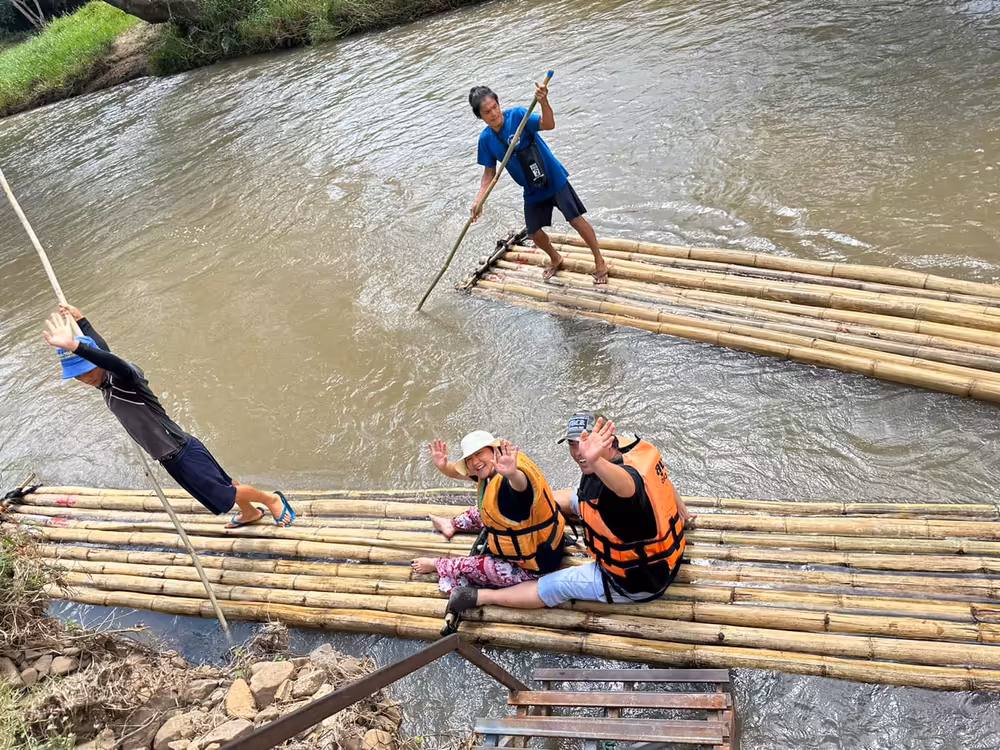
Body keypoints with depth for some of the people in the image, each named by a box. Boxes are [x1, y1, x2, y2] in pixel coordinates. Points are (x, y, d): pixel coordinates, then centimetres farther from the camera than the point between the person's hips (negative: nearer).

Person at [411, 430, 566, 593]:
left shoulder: (509, 481, -33)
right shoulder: (488, 472, -4)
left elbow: (520, 484, -57)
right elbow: (458, 472, 7)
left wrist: (512, 474, -80)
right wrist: (442, 466, -15)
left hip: (535, 563, -9)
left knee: (465, 567, 5)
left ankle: (437, 565, 35)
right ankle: (453, 524, 53)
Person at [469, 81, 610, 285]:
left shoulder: (517, 115, -19)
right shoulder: (486, 139, -6)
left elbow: (548, 124, -35)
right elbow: (490, 173, 2)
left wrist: (544, 102, -54)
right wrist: (479, 200, -9)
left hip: (554, 179, -5)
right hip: (532, 191, 5)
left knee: (576, 220, -6)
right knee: (534, 232, 10)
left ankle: (600, 262, 13)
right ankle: (555, 259, 41)